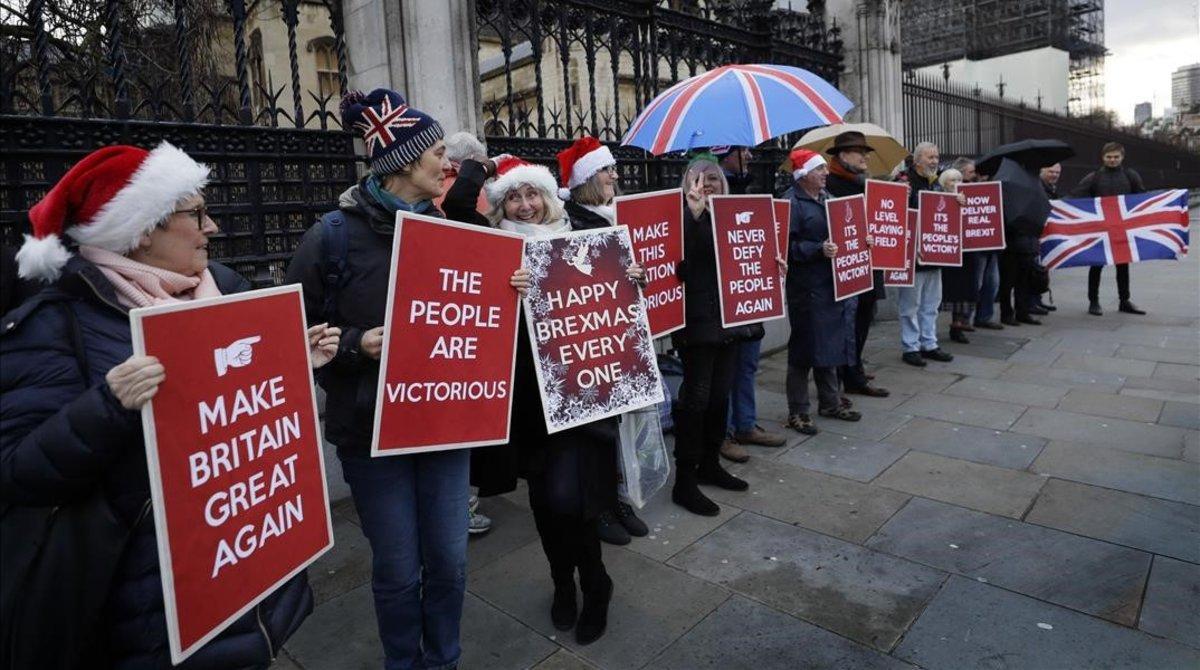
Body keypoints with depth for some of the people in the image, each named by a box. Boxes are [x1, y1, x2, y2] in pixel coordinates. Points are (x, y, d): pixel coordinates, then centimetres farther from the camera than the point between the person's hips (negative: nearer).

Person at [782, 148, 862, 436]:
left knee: (831, 344, 16)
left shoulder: (828, 197, 16)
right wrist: (819, 250, -26)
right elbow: (787, 245, -18)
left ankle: (830, 402, 31)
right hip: (807, 288, -8)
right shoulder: (792, 202, -12)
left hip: (834, 284, 9)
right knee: (805, 348, -1)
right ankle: (797, 412, 10)